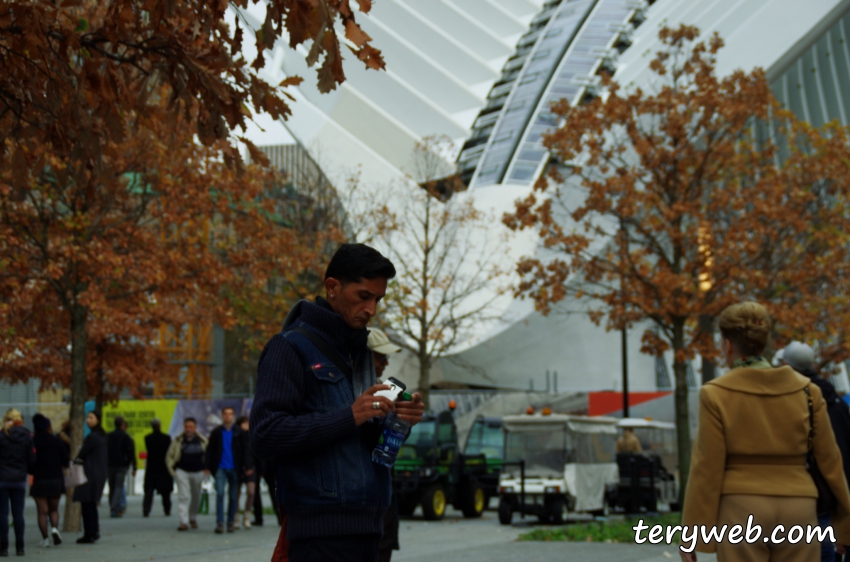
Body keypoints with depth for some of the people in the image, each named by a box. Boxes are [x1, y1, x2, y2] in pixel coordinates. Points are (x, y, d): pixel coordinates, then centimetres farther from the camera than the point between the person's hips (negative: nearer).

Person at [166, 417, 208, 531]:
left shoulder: (202, 441, 3)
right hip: (182, 471, -2)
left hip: (197, 472, 2)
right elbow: (169, 456, 9)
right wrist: (172, 470, 2)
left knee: (196, 497, 12)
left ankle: (193, 518, 33)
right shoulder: (178, 441, 2)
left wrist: (206, 469, 5)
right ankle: (184, 522, -17)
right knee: (183, 496, -13)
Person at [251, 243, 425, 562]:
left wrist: (397, 422, 2)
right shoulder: (291, 348, -5)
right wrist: (349, 417, -18)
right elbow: (265, 435, -15)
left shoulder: (361, 354, 20)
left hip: (366, 524, 8)